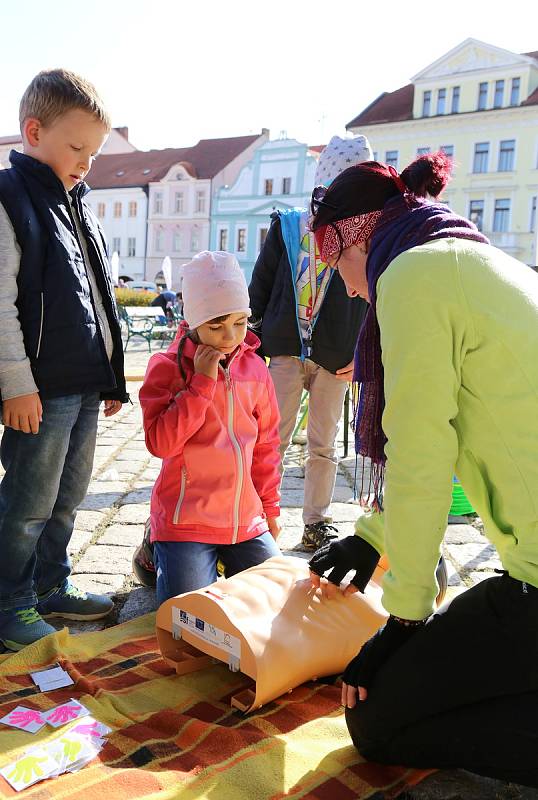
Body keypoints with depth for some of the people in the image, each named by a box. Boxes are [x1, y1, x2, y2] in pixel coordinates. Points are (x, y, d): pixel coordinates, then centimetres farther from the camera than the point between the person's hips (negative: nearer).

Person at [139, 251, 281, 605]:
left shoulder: (255, 367, 5)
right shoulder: (168, 366, -8)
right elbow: (160, 442, -19)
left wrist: (270, 508, 14)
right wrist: (202, 382, -20)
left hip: (247, 520, 5)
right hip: (188, 520, -4)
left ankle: (221, 558, 27)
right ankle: (160, 553, 19)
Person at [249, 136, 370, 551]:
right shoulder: (288, 227, 4)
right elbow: (260, 288, 8)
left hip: (336, 358, 1)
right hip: (286, 351, 0)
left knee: (324, 446, 9)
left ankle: (317, 523, 20)